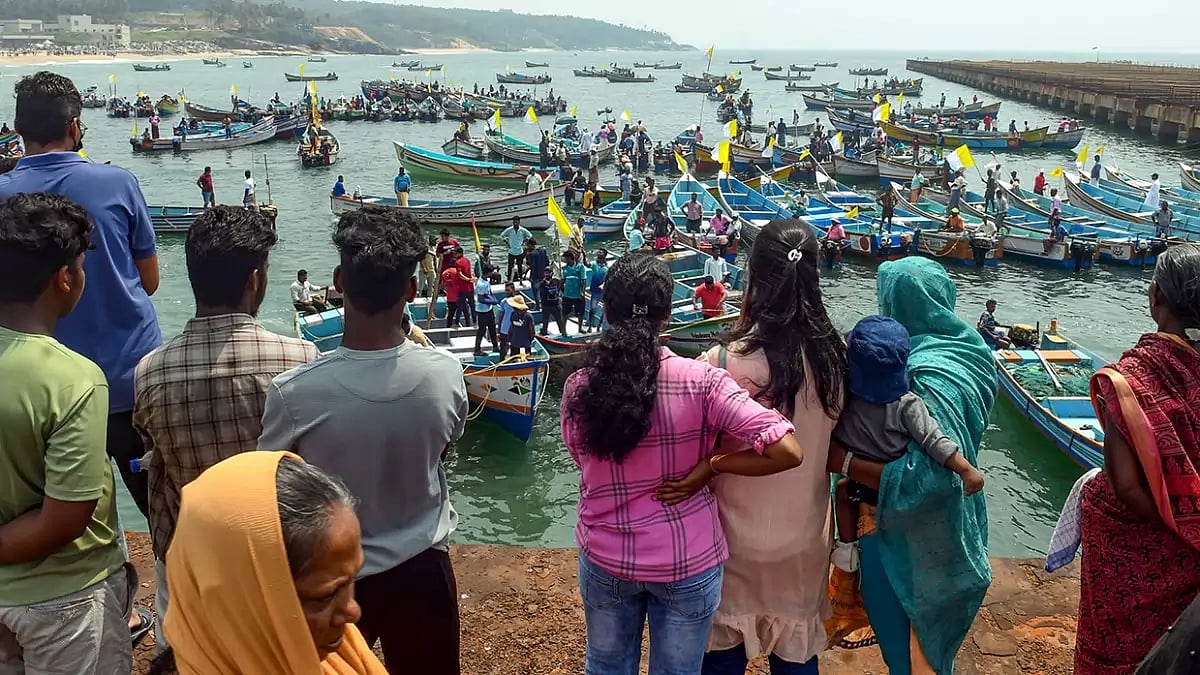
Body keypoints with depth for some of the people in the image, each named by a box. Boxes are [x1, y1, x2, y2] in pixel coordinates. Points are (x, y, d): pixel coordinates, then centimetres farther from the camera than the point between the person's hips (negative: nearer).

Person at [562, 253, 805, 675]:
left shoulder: (578, 388, -13)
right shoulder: (699, 381, -20)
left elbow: (583, 460, 2)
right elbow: (787, 451, -24)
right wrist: (709, 466, -13)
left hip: (605, 561, 2)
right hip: (687, 564, -2)